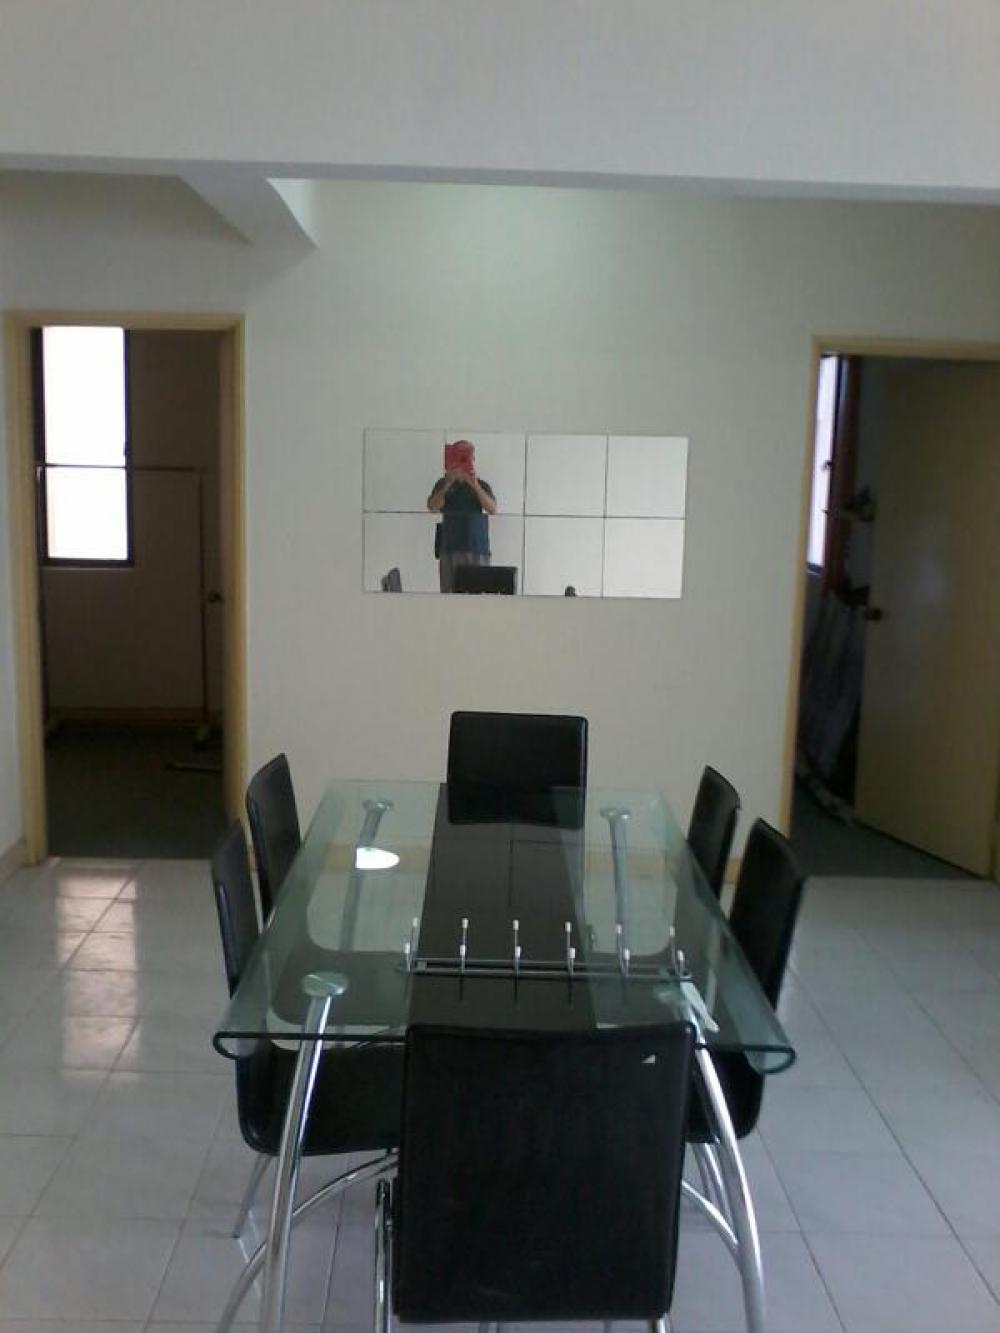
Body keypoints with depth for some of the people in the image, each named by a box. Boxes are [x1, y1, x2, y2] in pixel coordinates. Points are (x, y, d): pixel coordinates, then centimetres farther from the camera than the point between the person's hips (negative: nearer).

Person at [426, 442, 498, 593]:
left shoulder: (482, 485, 9)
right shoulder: (443, 484, 10)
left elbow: (493, 509, -5)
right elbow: (432, 507, -3)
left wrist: (476, 486, -17)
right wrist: (448, 484, -14)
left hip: (478, 549, 0)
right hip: (450, 549, 0)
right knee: (449, 592, -3)